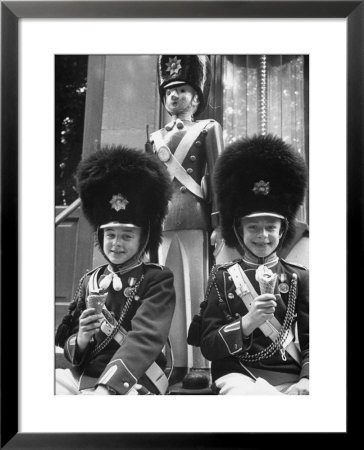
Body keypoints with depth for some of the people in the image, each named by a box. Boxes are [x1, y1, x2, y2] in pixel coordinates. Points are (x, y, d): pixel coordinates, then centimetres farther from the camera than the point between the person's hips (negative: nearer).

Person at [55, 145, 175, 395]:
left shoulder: (158, 279, -4)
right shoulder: (90, 280, 11)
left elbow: (146, 337, -17)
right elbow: (67, 343, 13)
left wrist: (105, 388, -29)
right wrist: (81, 339, -11)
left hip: (129, 383, -5)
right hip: (81, 376, 5)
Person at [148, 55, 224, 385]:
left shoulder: (207, 128, 10)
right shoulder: (156, 137, 22)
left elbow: (217, 178, 1)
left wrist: (219, 225, -8)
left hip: (193, 218, -5)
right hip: (160, 219, 5)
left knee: (196, 288, -5)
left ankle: (200, 366, 2)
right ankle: (174, 362, 11)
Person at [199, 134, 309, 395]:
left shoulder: (299, 278, 9)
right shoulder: (222, 277, 4)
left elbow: (310, 340, 5)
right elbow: (209, 347, -1)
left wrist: (305, 380, -14)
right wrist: (247, 321, -17)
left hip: (290, 379, 2)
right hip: (240, 376, -1)